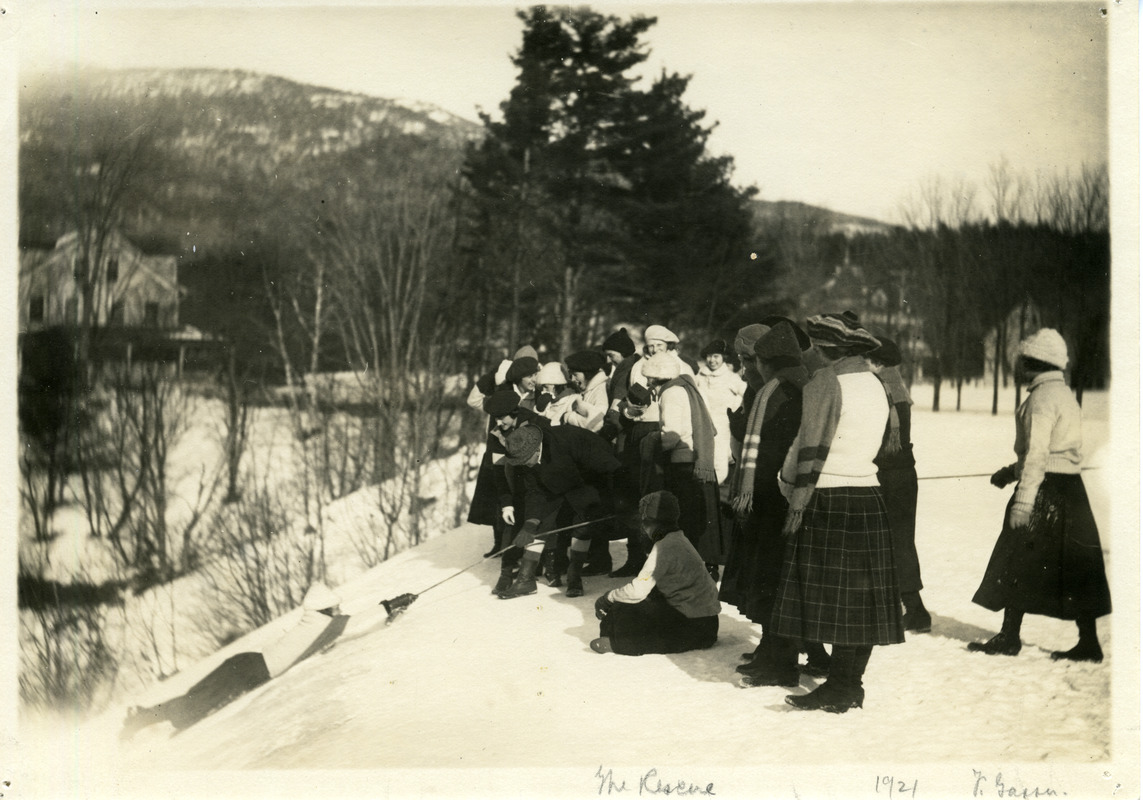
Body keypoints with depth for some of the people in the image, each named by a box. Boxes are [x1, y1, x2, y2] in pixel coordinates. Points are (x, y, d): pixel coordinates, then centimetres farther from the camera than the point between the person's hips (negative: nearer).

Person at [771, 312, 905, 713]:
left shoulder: (825, 382, -10)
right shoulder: (875, 385, 15)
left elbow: (813, 450, -14)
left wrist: (798, 502, -9)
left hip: (829, 501, -8)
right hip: (868, 498, 8)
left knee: (830, 598, -4)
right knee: (861, 598, 9)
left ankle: (839, 689, -4)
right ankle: (851, 685, 15)